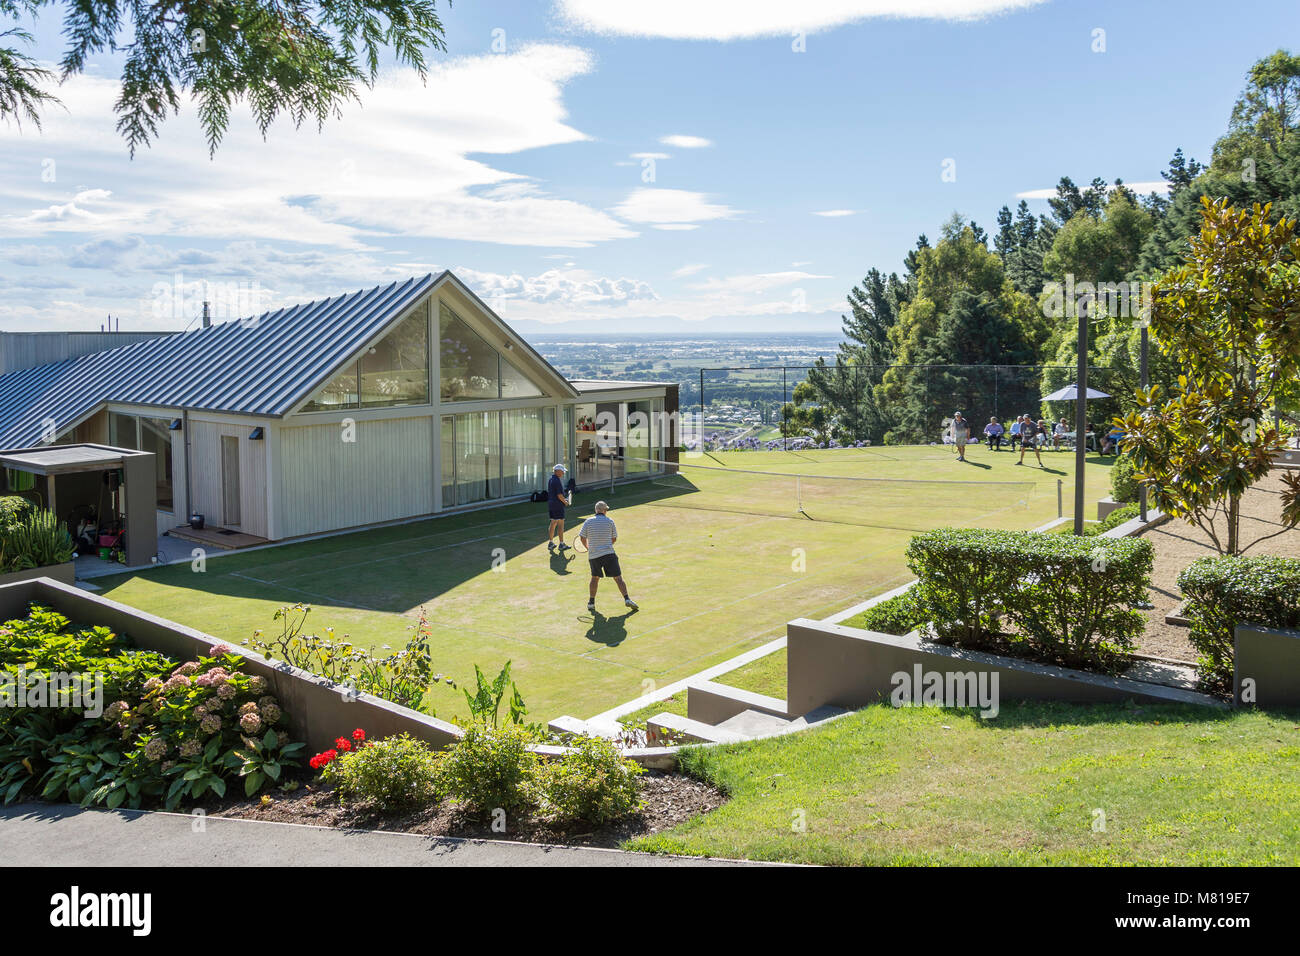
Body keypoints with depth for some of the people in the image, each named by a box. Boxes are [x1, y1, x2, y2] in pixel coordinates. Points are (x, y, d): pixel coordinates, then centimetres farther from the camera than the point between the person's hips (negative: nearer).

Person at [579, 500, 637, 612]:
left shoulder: (588, 522, 2)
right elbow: (614, 538, 5)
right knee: (618, 578, 0)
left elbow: (582, 538, 4)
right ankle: (627, 599, -8)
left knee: (595, 578, 19)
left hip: (593, 555, 2)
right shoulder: (610, 521, 0)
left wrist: (587, 547, 22)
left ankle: (591, 602, 20)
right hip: (609, 553, -2)